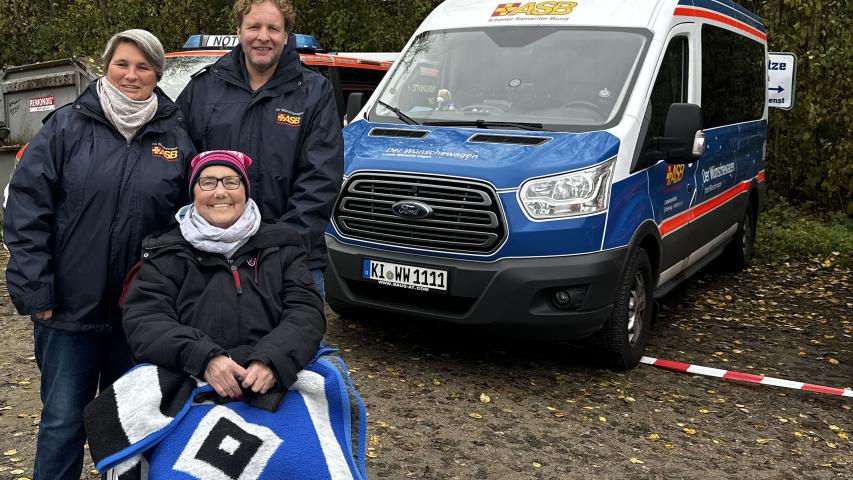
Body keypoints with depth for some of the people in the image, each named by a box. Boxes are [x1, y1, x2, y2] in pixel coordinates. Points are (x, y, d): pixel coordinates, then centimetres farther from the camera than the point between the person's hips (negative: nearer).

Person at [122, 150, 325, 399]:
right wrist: (204, 358, -27)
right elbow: (143, 320, -9)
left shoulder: (281, 244, 7)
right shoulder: (166, 253, 4)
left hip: (270, 386, 0)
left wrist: (271, 360, -25)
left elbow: (306, 311, -3)